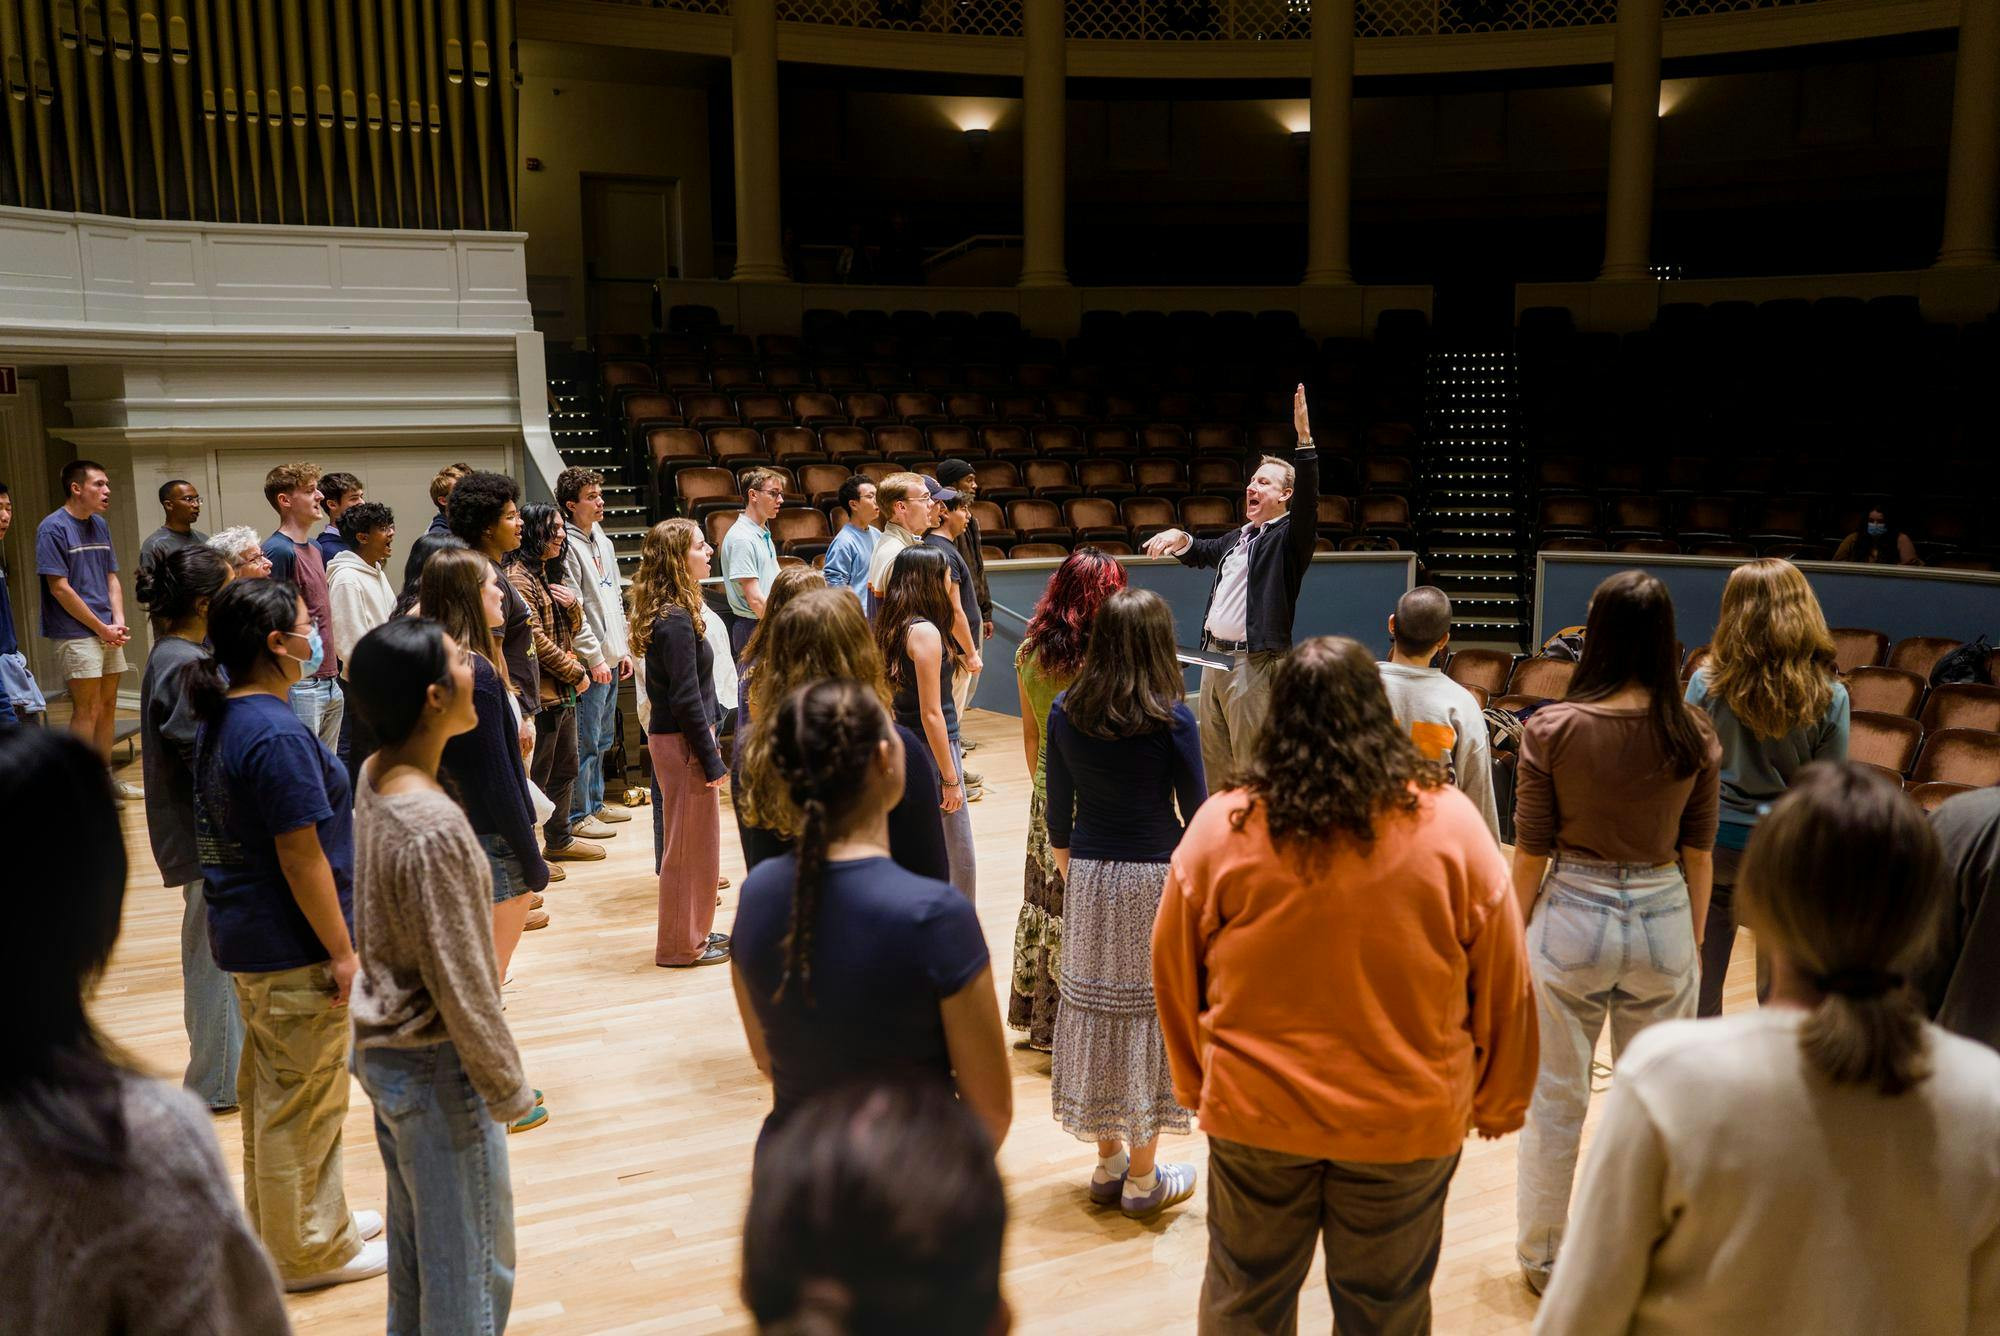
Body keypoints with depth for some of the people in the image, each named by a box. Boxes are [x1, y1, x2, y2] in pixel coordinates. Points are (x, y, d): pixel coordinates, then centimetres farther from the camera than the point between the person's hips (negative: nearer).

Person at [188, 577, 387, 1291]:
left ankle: (280, 1222, 38)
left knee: (270, 1088, 22)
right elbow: (302, 857, -24)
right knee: (304, 1099, 5)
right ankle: (310, 1250, 20)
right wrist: (342, 950, -17)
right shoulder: (278, 736, -25)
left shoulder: (220, 719, 6)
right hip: (291, 949, -10)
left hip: (246, 935, 10)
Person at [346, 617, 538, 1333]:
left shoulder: (373, 777, -5)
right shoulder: (434, 830, -30)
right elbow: (461, 985, -23)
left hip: (380, 1048, 9)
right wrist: (508, 1088, -14)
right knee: (472, 1268, 8)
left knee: (414, 1241, 26)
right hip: (437, 1068, -9)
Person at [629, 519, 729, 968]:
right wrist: (713, 761, -18)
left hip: (671, 735, 10)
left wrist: (709, 748, 18)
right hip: (683, 743, -10)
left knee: (696, 841, 19)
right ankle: (682, 944, 15)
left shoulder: (669, 613, 9)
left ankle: (694, 931, 32)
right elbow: (686, 699, -22)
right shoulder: (676, 621, -21)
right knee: (690, 842, 2)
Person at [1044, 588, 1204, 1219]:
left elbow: (1058, 810, 5)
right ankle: (1142, 1180, 17)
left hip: (1088, 877, 4)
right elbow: (1197, 813, -9)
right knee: (1150, 1012, 7)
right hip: (1155, 879, -4)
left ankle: (1108, 1165, 27)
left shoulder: (1065, 712, -1)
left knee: (1093, 1005, 14)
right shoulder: (1171, 720, -13)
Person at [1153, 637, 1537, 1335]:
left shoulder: (1220, 826, -12)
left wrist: (1196, 1083, 15)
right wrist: (1497, 1100, 13)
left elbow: (1175, 976, -2)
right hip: (1407, 1120, 0)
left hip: (1255, 1112, 0)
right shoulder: (1450, 821, -11)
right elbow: (1504, 984, -3)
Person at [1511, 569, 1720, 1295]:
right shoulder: (1693, 734, -6)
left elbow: (1529, 853, -8)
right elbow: (1698, 856, 2)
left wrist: (1516, 936, 6)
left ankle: (1541, 1256, 28)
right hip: (1664, 921, 2)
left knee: (1555, 1101, 13)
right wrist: (1692, 943, 15)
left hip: (1571, 919, -2)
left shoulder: (1552, 727, -13)